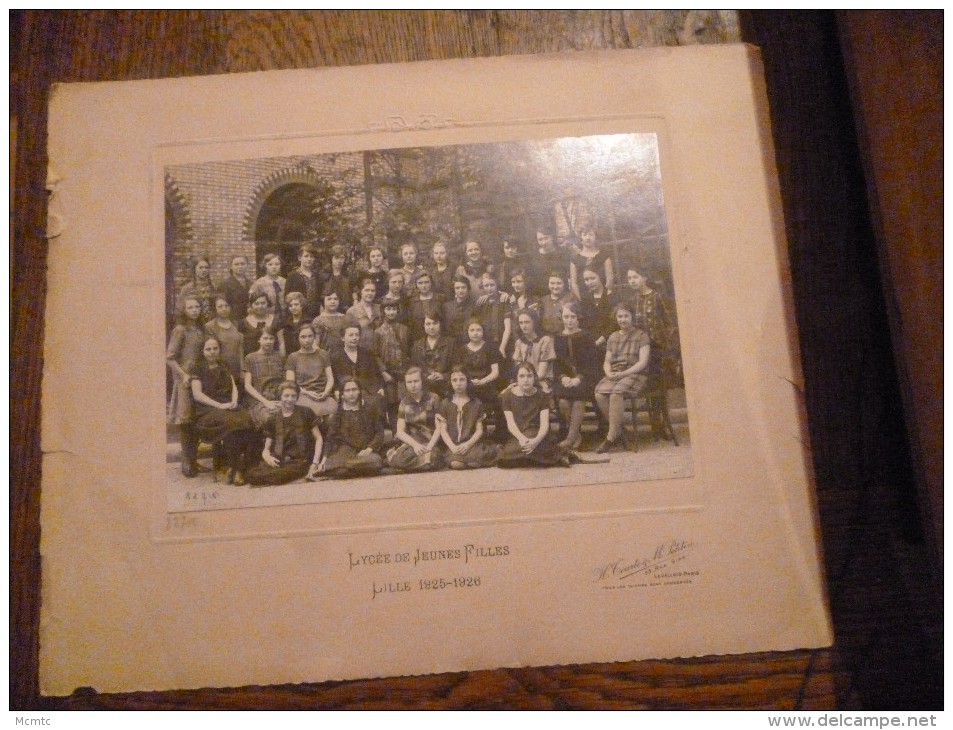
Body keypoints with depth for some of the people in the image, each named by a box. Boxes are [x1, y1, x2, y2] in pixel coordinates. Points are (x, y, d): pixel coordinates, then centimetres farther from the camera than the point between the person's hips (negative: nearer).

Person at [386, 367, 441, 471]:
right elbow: (400, 432, 4)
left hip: (431, 442, -3)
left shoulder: (433, 399, 5)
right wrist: (415, 444, -14)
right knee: (395, 460, -30)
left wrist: (429, 446, -17)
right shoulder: (404, 403, 12)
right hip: (411, 443, 3)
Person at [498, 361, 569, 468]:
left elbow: (544, 423, -8)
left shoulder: (541, 395, 2)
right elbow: (510, 423, -6)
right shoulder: (507, 396, 3)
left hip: (537, 435, -2)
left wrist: (536, 440, -29)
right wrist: (522, 438, -27)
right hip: (517, 436, 3)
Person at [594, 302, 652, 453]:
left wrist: (623, 373, -17)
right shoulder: (612, 337, 21)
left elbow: (643, 362, -6)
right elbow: (607, 361, 17)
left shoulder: (641, 336, 5)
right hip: (614, 375, 5)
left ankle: (611, 438, -31)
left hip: (634, 374, -5)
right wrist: (609, 372, -6)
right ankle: (619, 433, -17)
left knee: (616, 393, -35)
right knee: (600, 394, -28)